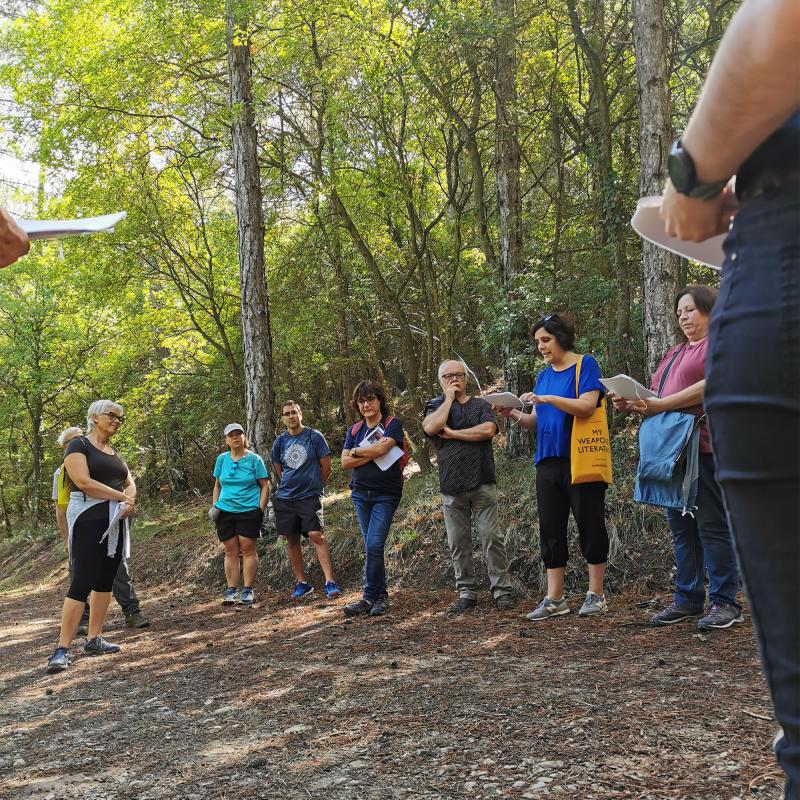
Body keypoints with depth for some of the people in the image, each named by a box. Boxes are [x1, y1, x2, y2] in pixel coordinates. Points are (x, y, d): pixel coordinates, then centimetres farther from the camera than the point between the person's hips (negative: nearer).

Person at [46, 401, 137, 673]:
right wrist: (121, 497, -12)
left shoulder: (115, 453, 18)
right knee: (82, 582, -12)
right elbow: (83, 481, -18)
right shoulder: (79, 445, -5)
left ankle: (94, 640, 14)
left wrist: (129, 500, -11)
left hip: (116, 522, 8)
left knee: (105, 581, 7)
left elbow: (130, 483, 12)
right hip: (89, 520, -8)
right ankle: (62, 649, -11)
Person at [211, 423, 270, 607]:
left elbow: (265, 485, 0)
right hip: (225, 511, 3)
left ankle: (248, 590, 2)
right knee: (230, 551, 4)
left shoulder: (254, 459, -1)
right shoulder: (222, 459, 8)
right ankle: (231, 591, 9)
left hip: (249, 510, -3)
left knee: (248, 548, -4)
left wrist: (260, 509, -8)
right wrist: (214, 505, 6)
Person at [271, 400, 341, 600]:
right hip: (285, 497, 4)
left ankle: (330, 582, -16)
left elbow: (325, 467, 2)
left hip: (310, 496, -4)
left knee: (316, 535, -16)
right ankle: (301, 583, 16)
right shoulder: (280, 442, 7)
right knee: (292, 539, 6)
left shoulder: (314, 437, -4)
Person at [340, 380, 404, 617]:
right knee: (370, 547, 6)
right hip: (360, 493, 5)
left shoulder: (393, 424, -4)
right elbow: (345, 462, 0)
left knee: (374, 546, -13)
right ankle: (381, 596, 14)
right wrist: (372, 454, -12)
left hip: (386, 494, -5)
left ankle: (370, 598, -2)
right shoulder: (354, 430, 10)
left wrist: (356, 451, -5)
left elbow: (382, 448, -21)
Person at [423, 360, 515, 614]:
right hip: (451, 487, 1)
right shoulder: (435, 406, 12)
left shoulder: (480, 405, 10)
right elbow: (431, 427, -12)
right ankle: (466, 593, 13)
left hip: (482, 485, -1)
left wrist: (452, 433, -8)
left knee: (491, 538, -3)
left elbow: (488, 430, -10)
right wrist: (449, 397, -3)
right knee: (458, 543, 5)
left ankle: (502, 590, 3)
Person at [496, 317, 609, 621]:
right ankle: (554, 599, 10)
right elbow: (537, 422, 14)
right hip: (549, 461, 7)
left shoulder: (585, 364, -3)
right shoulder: (543, 375, 15)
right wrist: (515, 415, -5)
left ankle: (596, 595, 10)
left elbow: (587, 406, -16)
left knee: (589, 525, 0)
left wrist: (547, 398, -22)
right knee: (550, 528, 5)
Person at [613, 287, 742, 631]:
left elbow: (714, 384, -15)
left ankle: (725, 603, -2)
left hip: (705, 447, -8)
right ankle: (688, 599, 14)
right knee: (681, 527, 8)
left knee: (712, 525, -7)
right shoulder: (673, 354, 26)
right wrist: (635, 405, 4)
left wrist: (663, 404, -17)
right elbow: (657, 401, 26)